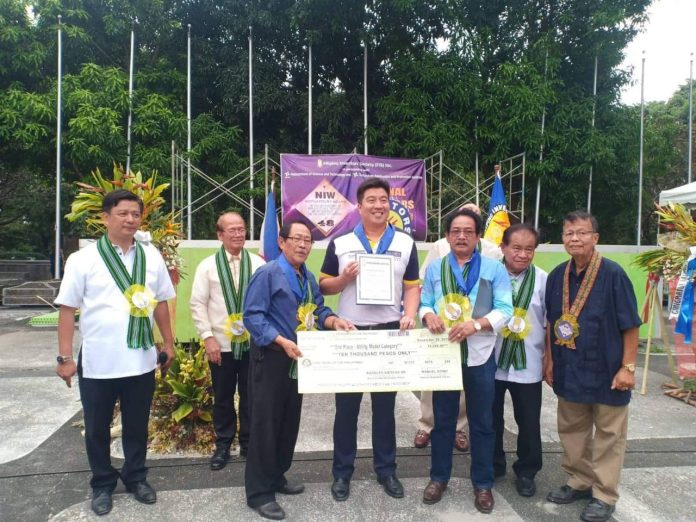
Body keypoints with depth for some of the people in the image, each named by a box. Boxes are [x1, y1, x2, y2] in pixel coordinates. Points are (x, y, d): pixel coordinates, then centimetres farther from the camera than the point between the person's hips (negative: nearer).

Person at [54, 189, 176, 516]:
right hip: (97, 362, -2)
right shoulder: (83, 259, -6)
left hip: (141, 360, 2)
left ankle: (136, 477, 37)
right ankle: (102, 485, 35)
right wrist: (65, 357, -7)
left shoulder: (151, 256, 3)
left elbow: (160, 303, 9)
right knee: (97, 429, 15)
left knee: (137, 425, 17)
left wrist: (168, 343, 9)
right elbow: (67, 309, -5)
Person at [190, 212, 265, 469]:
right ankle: (223, 445, 30)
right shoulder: (208, 265, 0)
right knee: (223, 398, 13)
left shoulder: (258, 263, -1)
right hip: (221, 344, 0)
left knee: (250, 396, 12)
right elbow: (197, 304, -1)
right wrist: (208, 337, -8)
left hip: (253, 342, 0)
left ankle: (248, 443, 29)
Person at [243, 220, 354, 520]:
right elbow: (252, 316, -20)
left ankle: (276, 477, 35)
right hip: (271, 358, -8)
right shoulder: (267, 274, -13)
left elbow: (318, 311, 10)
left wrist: (333, 321, -11)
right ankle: (259, 492, 13)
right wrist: (282, 341, -28)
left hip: (298, 358, 8)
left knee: (290, 421, 17)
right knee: (265, 423, 0)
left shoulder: (309, 278, 11)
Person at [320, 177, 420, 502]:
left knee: (385, 406, 12)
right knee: (346, 407, 8)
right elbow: (324, 286, 4)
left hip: (390, 333, 1)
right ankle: (342, 472, 22)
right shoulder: (340, 244, 2)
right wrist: (344, 278, -15)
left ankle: (386, 470, 27)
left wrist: (410, 315, -13)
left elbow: (412, 287, 4)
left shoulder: (405, 243, 5)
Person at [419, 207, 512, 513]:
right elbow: (423, 303, 5)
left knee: (481, 422, 10)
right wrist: (429, 316, -18)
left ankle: (483, 484, 27)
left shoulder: (494, 269, 0)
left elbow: (504, 310, -7)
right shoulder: (434, 269, 8)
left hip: (480, 355, -1)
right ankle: (439, 478, 29)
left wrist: (475, 324, -22)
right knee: (443, 419, 13)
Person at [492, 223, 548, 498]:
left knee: (529, 421, 12)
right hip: (492, 360, 0)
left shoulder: (543, 280, -5)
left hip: (528, 364, 0)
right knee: (491, 418, 16)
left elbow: (550, 323, 1)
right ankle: (492, 466, 36)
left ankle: (526, 472, 33)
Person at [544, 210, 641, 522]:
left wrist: (628, 367, -13)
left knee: (608, 434, 10)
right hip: (569, 369, 5)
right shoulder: (557, 276, 0)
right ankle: (579, 482, 36)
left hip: (606, 370, -5)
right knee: (572, 430, 17)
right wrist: (550, 361, 8)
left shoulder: (613, 274, -14)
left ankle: (604, 496, 24)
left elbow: (630, 325, -11)